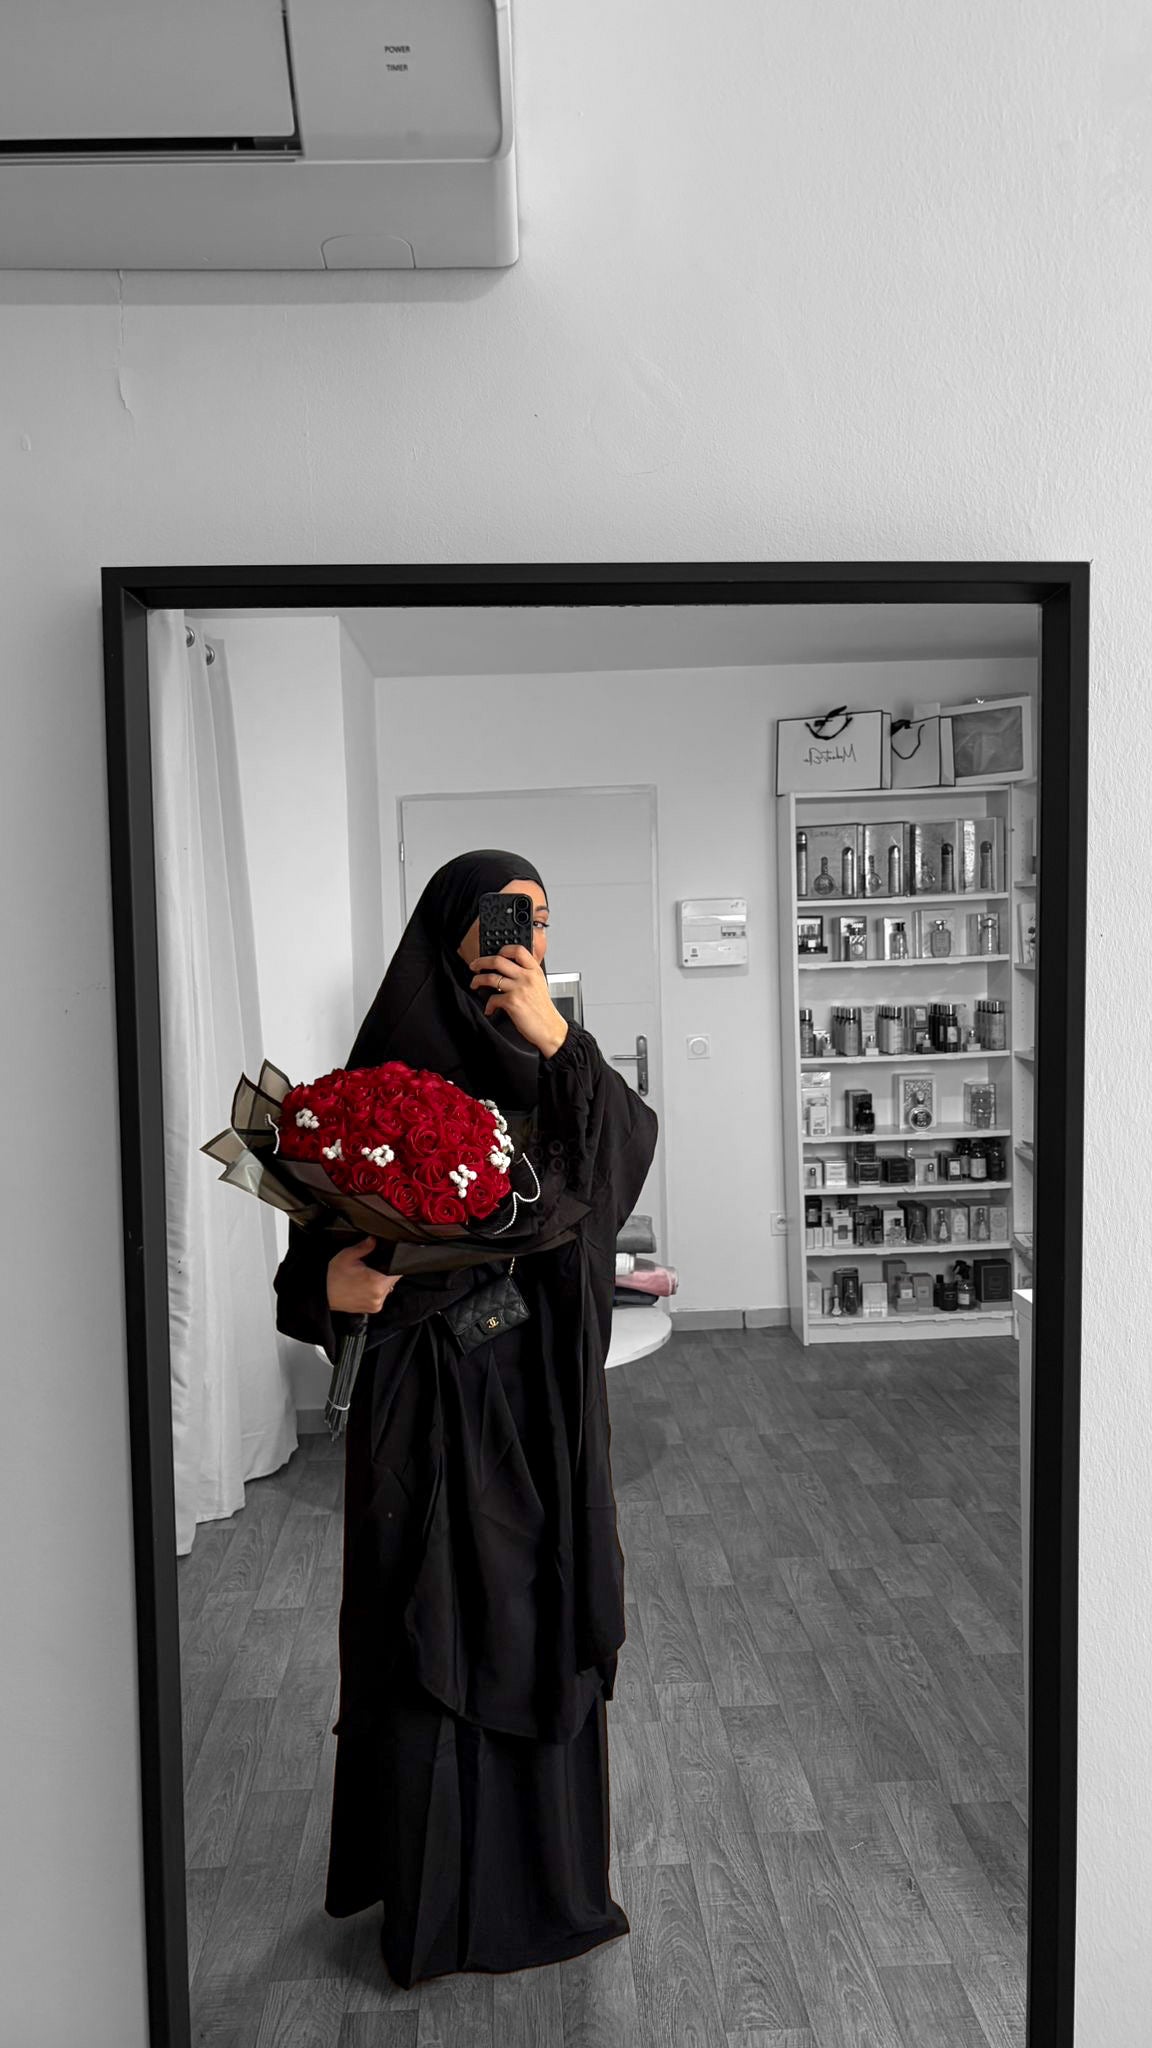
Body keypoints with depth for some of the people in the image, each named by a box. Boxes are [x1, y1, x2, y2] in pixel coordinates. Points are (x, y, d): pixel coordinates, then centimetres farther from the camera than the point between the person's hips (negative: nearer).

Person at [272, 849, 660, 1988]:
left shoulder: (551, 1070, 4)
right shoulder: (382, 1078, -7)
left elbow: (630, 1152, -14)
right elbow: (316, 1255, -5)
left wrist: (560, 1044, -26)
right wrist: (334, 1289, -26)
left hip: (543, 1404, 4)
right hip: (426, 1406, -4)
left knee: (543, 1632, 15)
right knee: (432, 1639, 6)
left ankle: (547, 1878, 37)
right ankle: (434, 1902, 27)